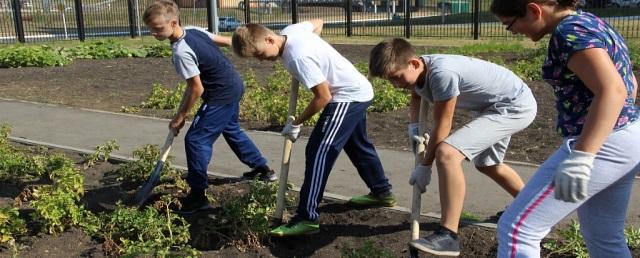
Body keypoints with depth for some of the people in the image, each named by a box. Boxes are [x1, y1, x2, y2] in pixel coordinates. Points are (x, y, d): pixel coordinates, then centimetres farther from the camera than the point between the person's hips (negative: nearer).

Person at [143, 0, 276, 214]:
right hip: (234, 86, 10)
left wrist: (180, 117, -10)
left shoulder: (182, 52, -26)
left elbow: (196, 89, -22)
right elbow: (226, 41, 11)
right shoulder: (193, 30, -1)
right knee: (231, 130, 29)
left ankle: (197, 195, 1)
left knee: (196, 139, -6)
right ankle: (263, 169, 42)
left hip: (222, 95, -10)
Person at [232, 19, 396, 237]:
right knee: (358, 146, 25)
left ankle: (307, 218, -12)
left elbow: (323, 97, -25)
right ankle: (382, 192, 43)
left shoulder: (297, 57, -30)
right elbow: (317, 23, 19)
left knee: (318, 152, -14)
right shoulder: (290, 30, -3)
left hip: (348, 97, -10)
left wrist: (295, 124, -15)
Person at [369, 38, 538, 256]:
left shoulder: (441, 73, -34)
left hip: (516, 106, -10)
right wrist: (414, 125, -1)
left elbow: (442, 127, -25)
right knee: (487, 164, 30)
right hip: (495, 106, 10)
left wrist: (425, 166, -14)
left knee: (447, 153, -27)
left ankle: (448, 236, -24)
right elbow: (416, 98, 18)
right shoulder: (417, 71, -6)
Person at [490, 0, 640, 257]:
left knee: (516, 228, -8)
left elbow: (613, 91, -29)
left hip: (601, 145, -11)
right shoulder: (590, 22, 14)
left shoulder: (570, 32, -17)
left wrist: (580, 158, -35)